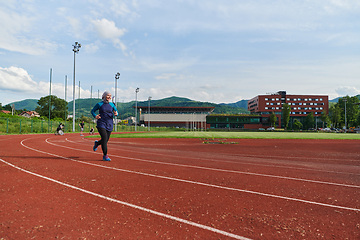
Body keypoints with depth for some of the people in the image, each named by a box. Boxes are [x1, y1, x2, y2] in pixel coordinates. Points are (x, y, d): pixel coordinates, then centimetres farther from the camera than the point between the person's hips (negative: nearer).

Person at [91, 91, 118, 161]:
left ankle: (97, 143, 43)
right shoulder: (99, 104, 0)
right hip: (101, 124, -4)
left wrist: (116, 113, -8)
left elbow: (116, 112, 17)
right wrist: (95, 116, -11)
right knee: (104, 138, -17)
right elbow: (92, 111, 9)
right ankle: (105, 156, -8)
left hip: (109, 124, 4)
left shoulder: (112, 104, 8)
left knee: (106, 140, 7)